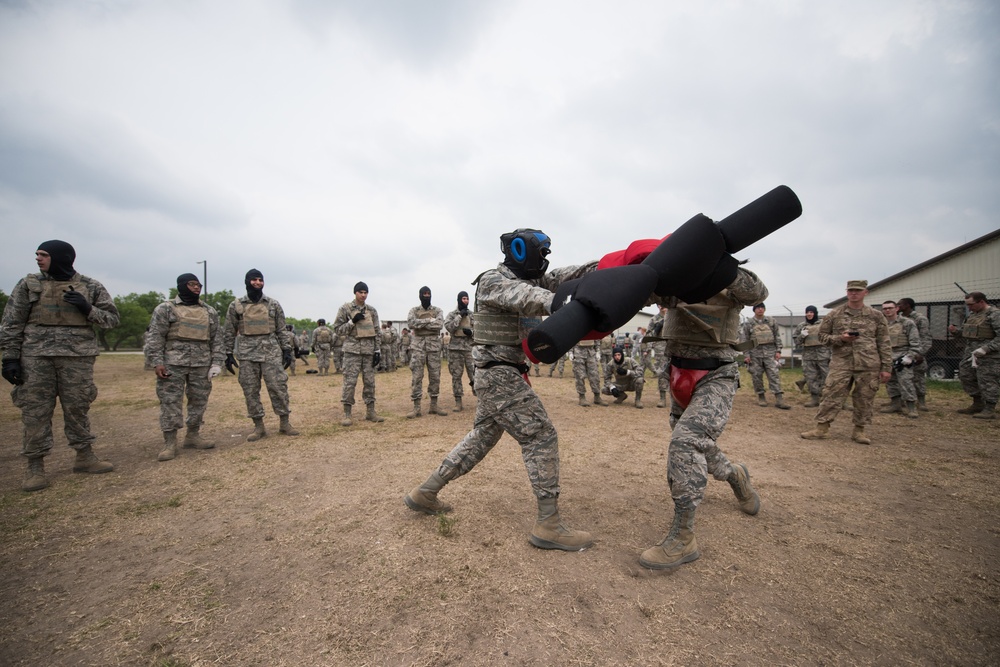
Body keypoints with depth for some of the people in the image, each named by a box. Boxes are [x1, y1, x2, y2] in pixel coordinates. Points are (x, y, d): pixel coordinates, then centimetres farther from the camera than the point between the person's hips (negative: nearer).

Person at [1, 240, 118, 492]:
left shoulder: (91, 287, 5)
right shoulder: (28, 284, 5)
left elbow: (112, 319, 6)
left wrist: (87, 309, -11)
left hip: (78, 357, 0)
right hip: (36, 356, 0)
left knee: (78, 408, 7)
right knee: (35, 411, 1)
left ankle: (85, 457, 18)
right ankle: (35, 467, 10)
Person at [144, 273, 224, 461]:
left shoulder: (210, 312, 12)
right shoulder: (165, 309, 1)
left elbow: (217, 339, 12)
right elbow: (154, 337, -3)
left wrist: (217, 362, 4)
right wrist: (156, 362, -11)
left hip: (201, 364, 4)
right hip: (173, 363, -4)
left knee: (199, 401, 8)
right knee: (170, 402, -2)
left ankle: (193, 435, 22)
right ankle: (170, 442, 5)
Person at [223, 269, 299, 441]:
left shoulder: (273, 304, 6)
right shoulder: (236, 305, 5)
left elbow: (281, 330, 7)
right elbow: (228, 332, 8)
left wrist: (287, 350, 1)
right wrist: (229, 354, 4)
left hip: (271, 351, -1)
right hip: (247, 353, 1)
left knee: (278, 387, -3)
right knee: (250, 390, 4)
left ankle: (285, 423, 8)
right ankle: (259, 427, 15)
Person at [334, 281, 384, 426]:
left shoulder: (372, 311, 11)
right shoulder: (345, 309, 0)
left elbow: (377, 332, 11)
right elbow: (337, 329, -1)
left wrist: (378, 350, 4)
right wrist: (352, 322, -14)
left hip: (369, 351, 4)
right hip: (352, 350, -4)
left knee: (369, 381, 7)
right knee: (350, 381, -4)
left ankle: (370, 411, 16)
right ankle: (347, 413, 5)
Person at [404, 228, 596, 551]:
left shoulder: (528, 279, 15)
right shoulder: (492, 281, -10)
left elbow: (560, 277, 5)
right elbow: (523, 297, -30)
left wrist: (600, 265, -12)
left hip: (500, 374, 10)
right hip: (499, 374, -10)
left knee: (481, 437, 17)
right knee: (541, 436, -8)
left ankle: (425, 493, 27)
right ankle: (548, 525, 0)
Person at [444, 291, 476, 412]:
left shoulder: (472, 315, 9)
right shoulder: (452, 314, 4)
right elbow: (449, 327, -12)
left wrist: (471, 332, -11)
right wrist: (459, 316, -13)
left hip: (470, 347, 1)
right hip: (455, 347, 0)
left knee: (474, 373, -4)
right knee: (456, 375, 3)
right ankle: (458, 401, 11)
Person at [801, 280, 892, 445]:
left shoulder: (876, 316, 7)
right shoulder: (834, 314, 6)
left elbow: (884, 344, 6)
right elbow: (822, 336, 9)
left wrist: (886, 368, 1)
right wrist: (841, 338, -10)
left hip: (868, 365, 1)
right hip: (840, 363, -1)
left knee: (864, 399, 6)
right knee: (831, 395, -4)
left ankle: (859, 430, 20)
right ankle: (822, 428, 1)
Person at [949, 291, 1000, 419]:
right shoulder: (972, 315, 14)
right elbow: (966, 333, 21)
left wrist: (986, 349, -26)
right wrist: (956, 331, 1)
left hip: (988, 356, -8)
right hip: (970, 353, 9)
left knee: (987, 381, -4)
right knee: (966, 377, 12)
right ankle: (978, 404, 27)